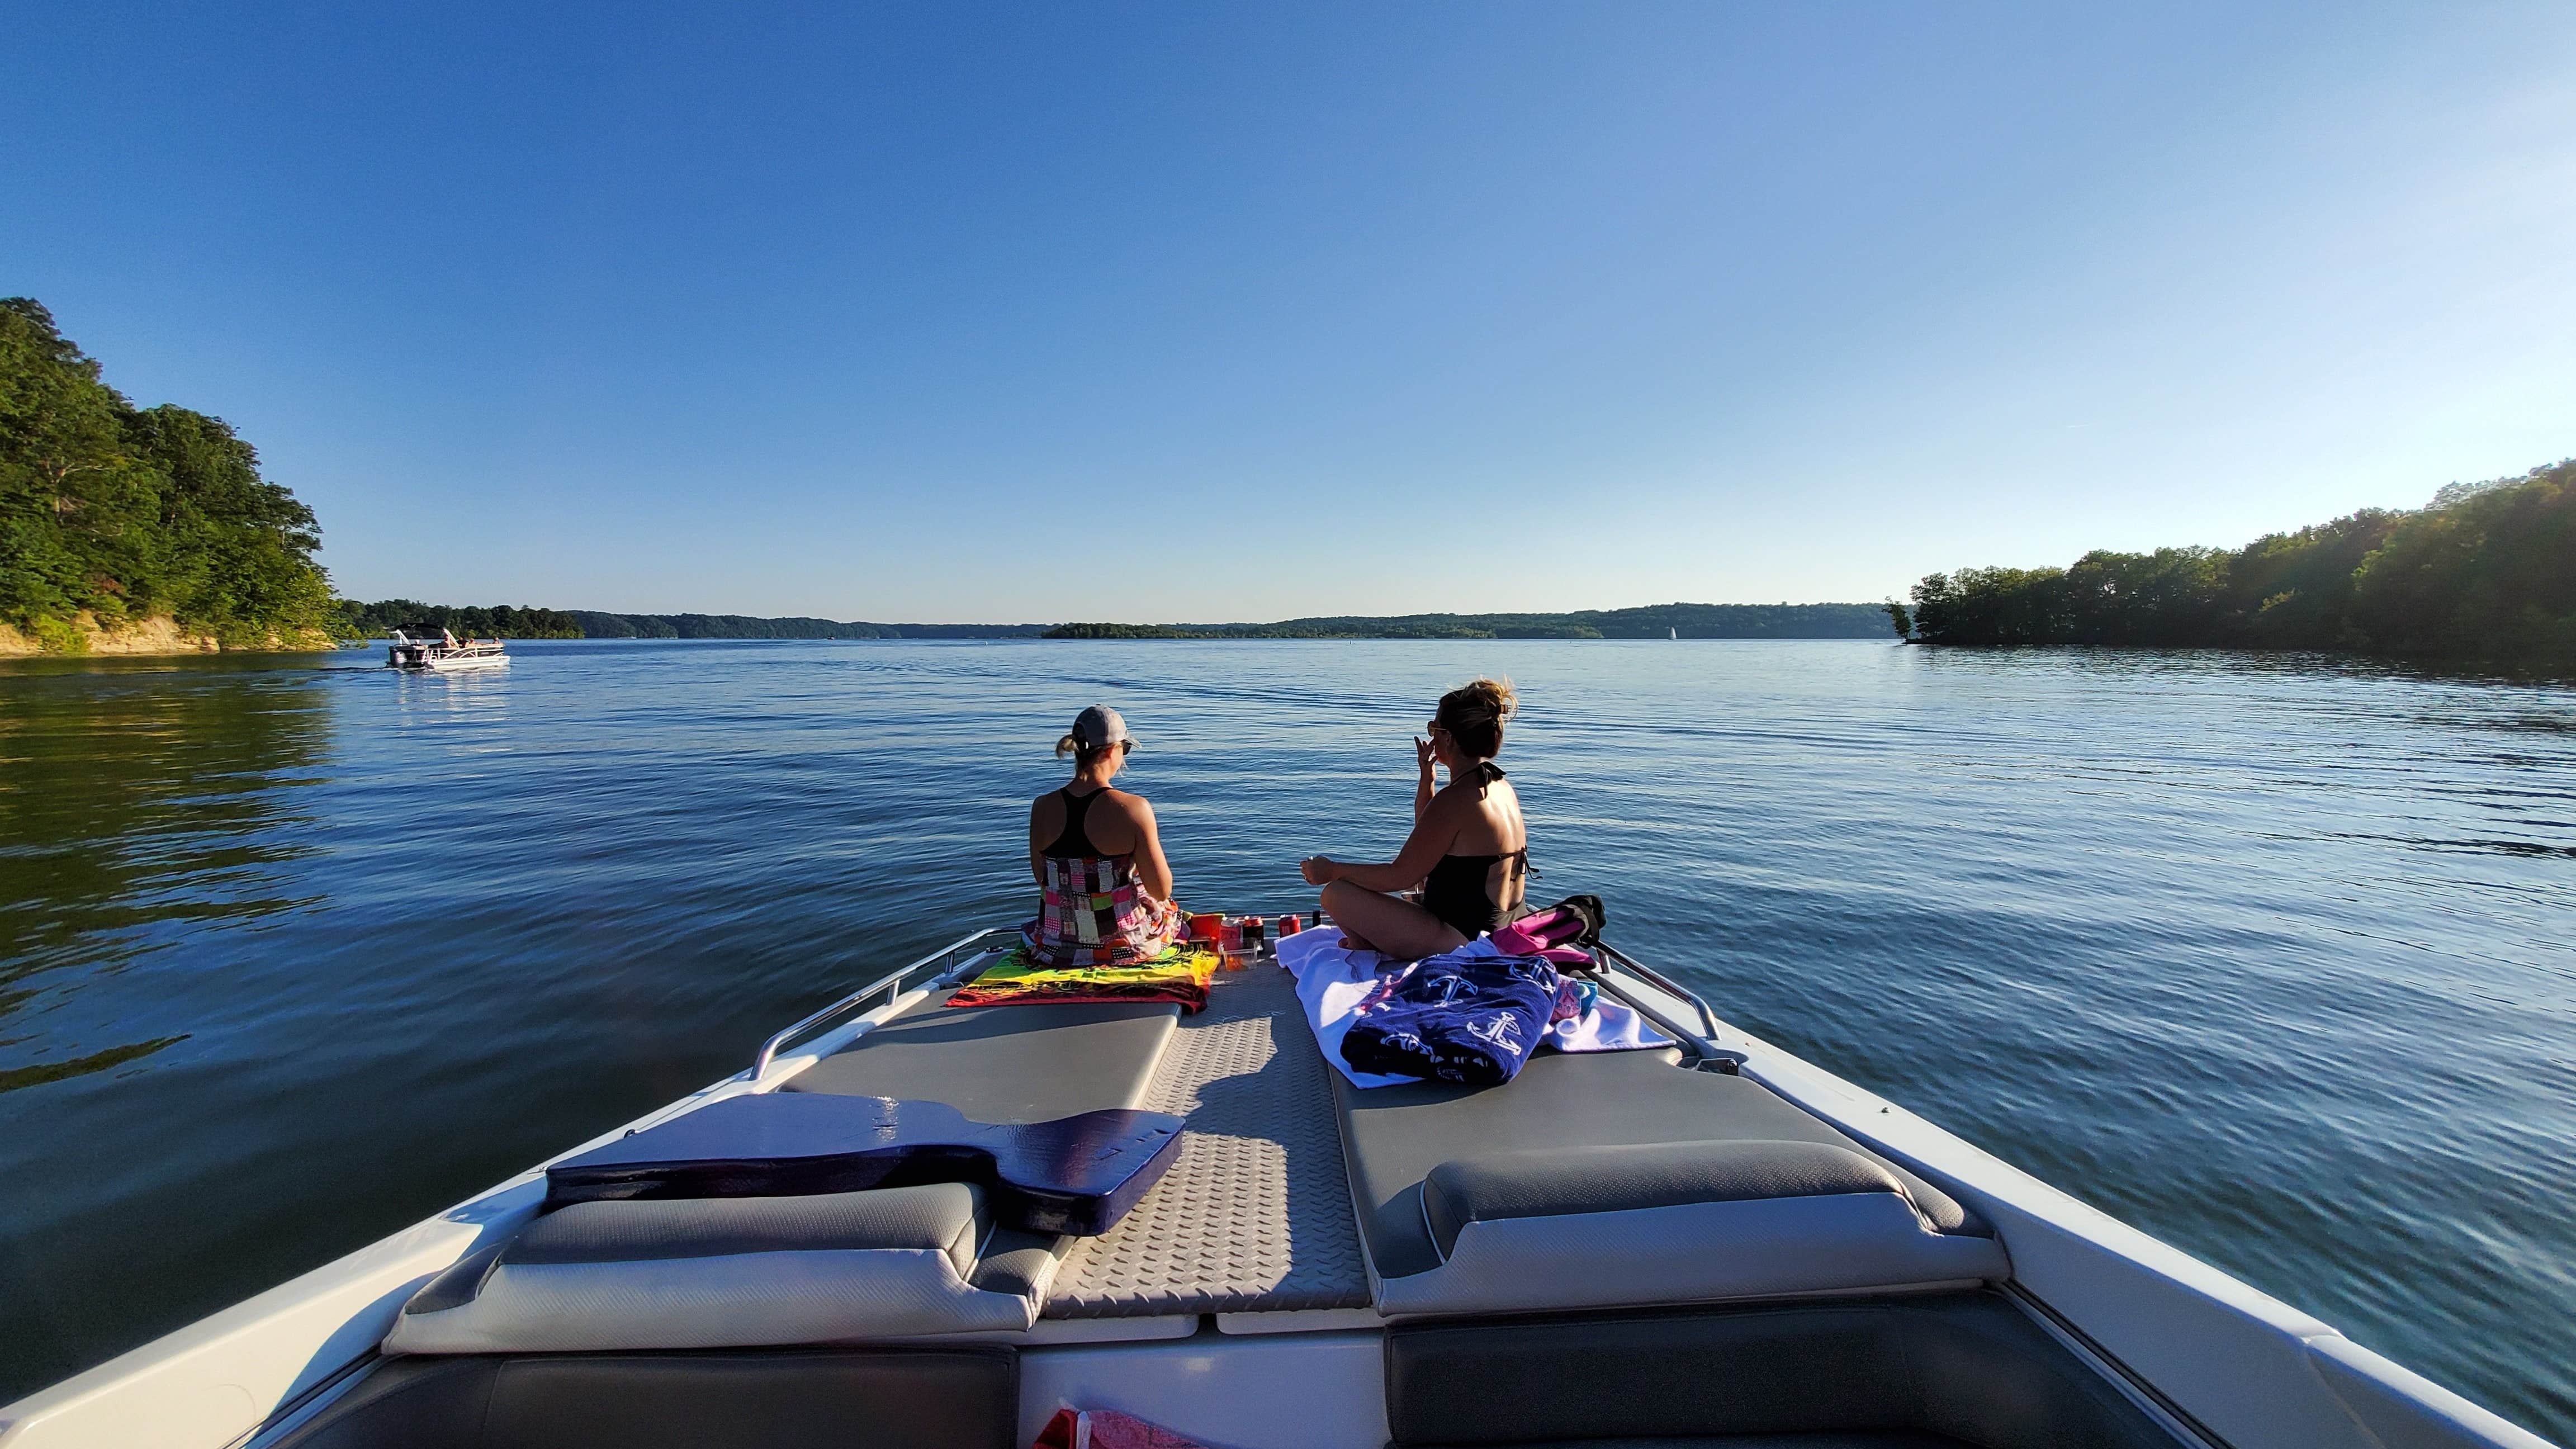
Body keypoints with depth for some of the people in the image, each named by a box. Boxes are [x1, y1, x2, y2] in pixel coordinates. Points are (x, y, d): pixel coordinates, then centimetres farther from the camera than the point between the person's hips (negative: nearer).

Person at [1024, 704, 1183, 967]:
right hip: (1122, 944, -4)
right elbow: (1161, 890, -15)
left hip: (1057, 948, 5)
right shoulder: (1134, 808, -22)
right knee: (1171, 911, 33)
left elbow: (1042, 879, 4)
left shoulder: (1042, 807, -9)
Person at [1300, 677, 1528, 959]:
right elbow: (1426, 833, 22)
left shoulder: (1456, 798, -23)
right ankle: (1372, 943, 21)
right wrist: (1426, 775, 13)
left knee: (1336, 894, -12)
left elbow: (1401, 876, -19)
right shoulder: (1501, 786, 7)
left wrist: (1333, 870, -8)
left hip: (1460, 941, -10)